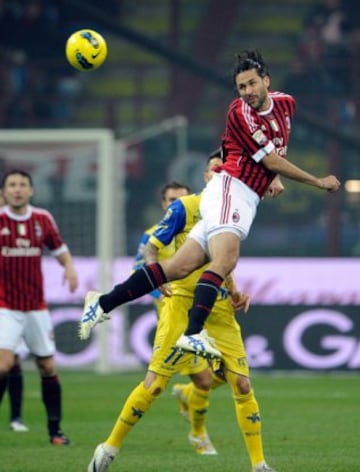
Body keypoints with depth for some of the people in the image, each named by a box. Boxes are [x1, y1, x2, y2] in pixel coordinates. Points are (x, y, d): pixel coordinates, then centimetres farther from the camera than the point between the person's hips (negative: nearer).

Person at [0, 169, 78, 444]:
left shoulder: (43, 220, 3)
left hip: (36, 307, 4)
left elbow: (59, 249, 14)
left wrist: (69, 267, -5)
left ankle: (55, 429, 18)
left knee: (48, 367, 7)